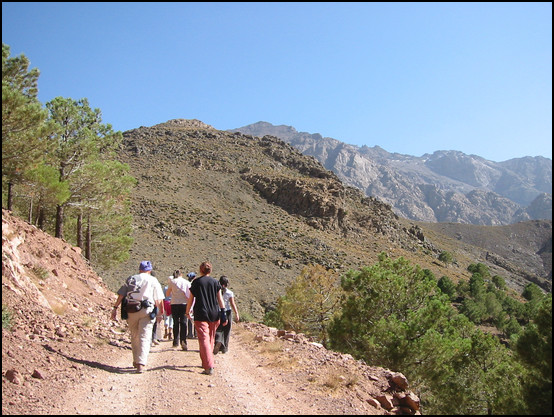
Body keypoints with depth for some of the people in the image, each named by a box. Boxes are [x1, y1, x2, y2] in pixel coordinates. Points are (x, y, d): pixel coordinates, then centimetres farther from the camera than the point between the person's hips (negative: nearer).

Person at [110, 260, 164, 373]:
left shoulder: (130, 279, 13)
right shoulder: (153, 280, 7)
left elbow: (121, 295, 8)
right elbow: (159, 299, 3)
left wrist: (115, 308, 10)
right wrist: (160, 311, 14)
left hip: (131, 310, 3)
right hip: (147, 310, -3)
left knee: (134, 336, 16)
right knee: (144, 337, -2)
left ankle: (136, 361, 25)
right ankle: (141, 364, -12)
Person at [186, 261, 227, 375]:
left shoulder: (196, 282, 0)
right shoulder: (215, 282, 5)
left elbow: (191, 299, 4)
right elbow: (220, 298, 1)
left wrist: (187, 311, 17)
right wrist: (223, 313, 1)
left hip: (200, 314, -3)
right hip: (214, 314, 3)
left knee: (204, 339, -7)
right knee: (211, 339, 17)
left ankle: (209, 366, -19)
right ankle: (206, 362, 30)